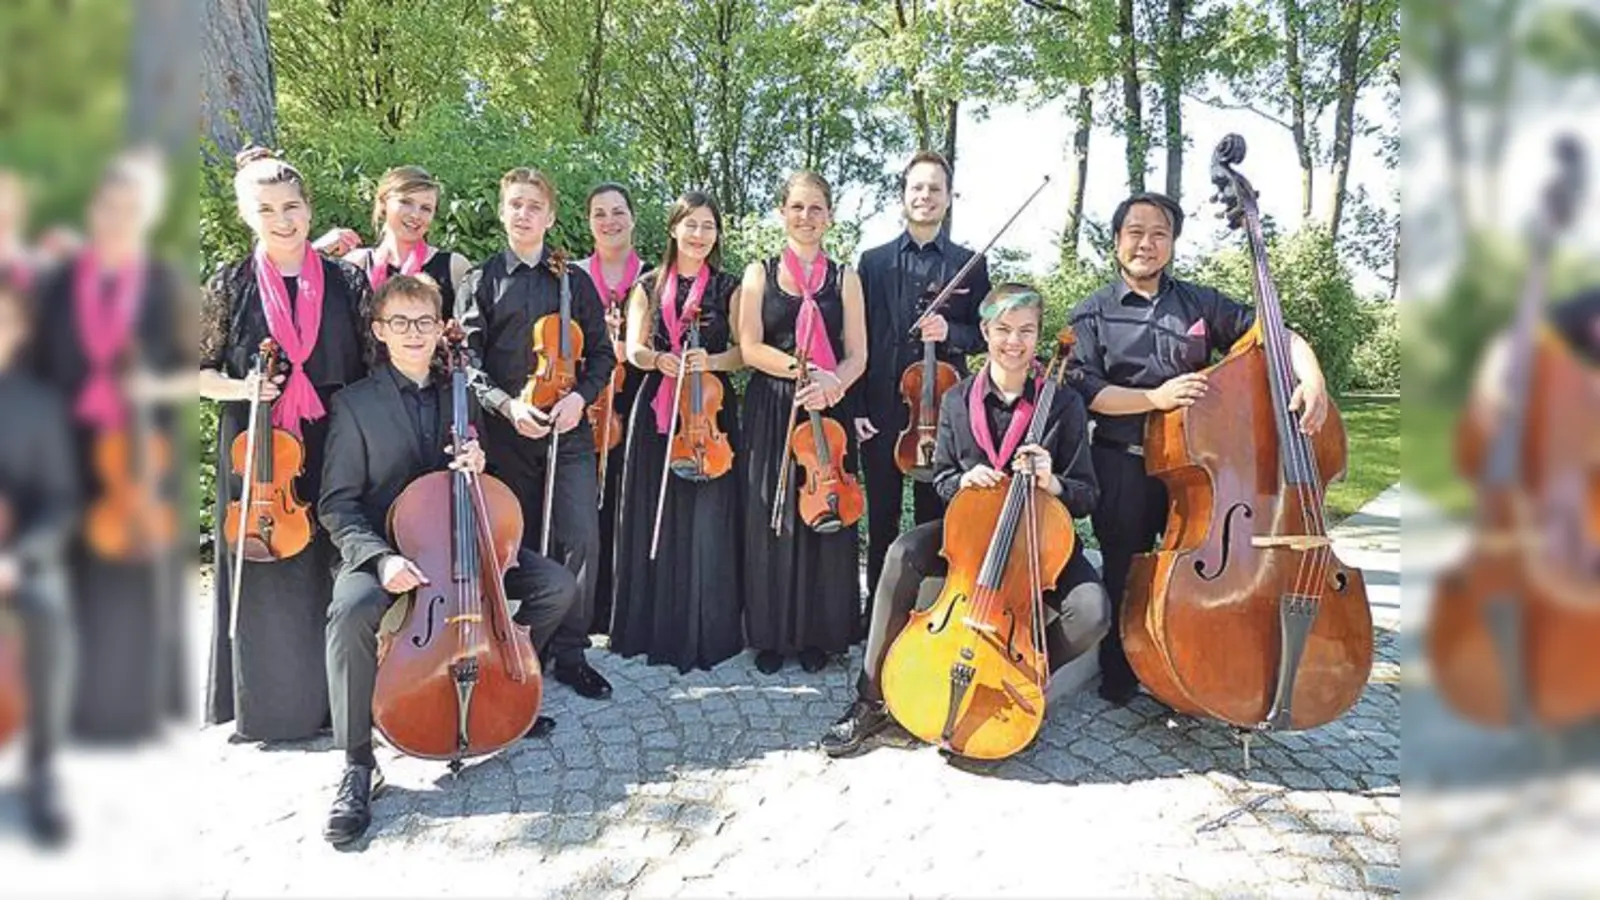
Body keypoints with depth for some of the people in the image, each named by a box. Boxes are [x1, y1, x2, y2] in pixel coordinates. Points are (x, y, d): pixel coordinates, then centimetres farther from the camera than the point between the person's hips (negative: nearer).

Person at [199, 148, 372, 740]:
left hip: (332, 449, 1)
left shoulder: (346, 281, 4)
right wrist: (241, 388, -13)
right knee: (266, 575, 6)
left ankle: (334, 697, 21)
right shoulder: (232, 286, 2)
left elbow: (373, 364, 8)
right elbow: (200, 373, 6)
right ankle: (270, 703, 22)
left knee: (332, 571, 5)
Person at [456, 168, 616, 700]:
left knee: (580, 539, -6)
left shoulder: (575, 281, 11)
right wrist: (507, 405, -15)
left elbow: (602, 354, 9)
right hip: (507, 432, 0)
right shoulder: (480, 282, 7)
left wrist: (580, 396, -9)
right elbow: (468, 361, 0)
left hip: (569, 429, 1)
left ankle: (570, 654, 7)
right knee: (517, 542, 7)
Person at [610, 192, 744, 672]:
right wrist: (658, 358, -17)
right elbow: (634, 349, 4)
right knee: (654, 518, 4)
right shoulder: (649, 286, 13)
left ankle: (703, 634, 7)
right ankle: (651, 628, 15)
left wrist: (711, 360, -16)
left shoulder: (729, 287, 8)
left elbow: (744, 351, 3)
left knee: (706, 521, -4)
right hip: (657, 410, 2)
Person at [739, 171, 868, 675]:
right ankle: (772, 635, 15)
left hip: (828, 413, 0)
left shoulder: (844, 279, 9)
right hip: (771, 413, 0)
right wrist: (808, 370, -16)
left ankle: (819, 635, 15)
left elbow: (856, 356, 2)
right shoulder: (760, 274, 7)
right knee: (770, 523, 3)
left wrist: (831, 382, -19)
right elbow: (750, 348, -3)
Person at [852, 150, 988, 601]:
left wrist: (950, 332, -14)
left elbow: (982, 335, 8)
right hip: (881, 409, 1)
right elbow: (857, 338, 4)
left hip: (942, 408, 0)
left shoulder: (970, 265, 6)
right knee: (882, 521, 9)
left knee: (934, 520, 6)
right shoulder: (874, 261, 8)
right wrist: (855, 406, -2)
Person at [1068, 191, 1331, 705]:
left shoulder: (1201, 304, 10)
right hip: (1123, 468, -2)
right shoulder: (1093, 314, 5)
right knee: (1124, 576, 7)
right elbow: (1086, 392, -6)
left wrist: (1311, 377, -17)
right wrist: (1155, 397, -19)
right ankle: (1118, 679, 26)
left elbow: (1275, 335, 3)